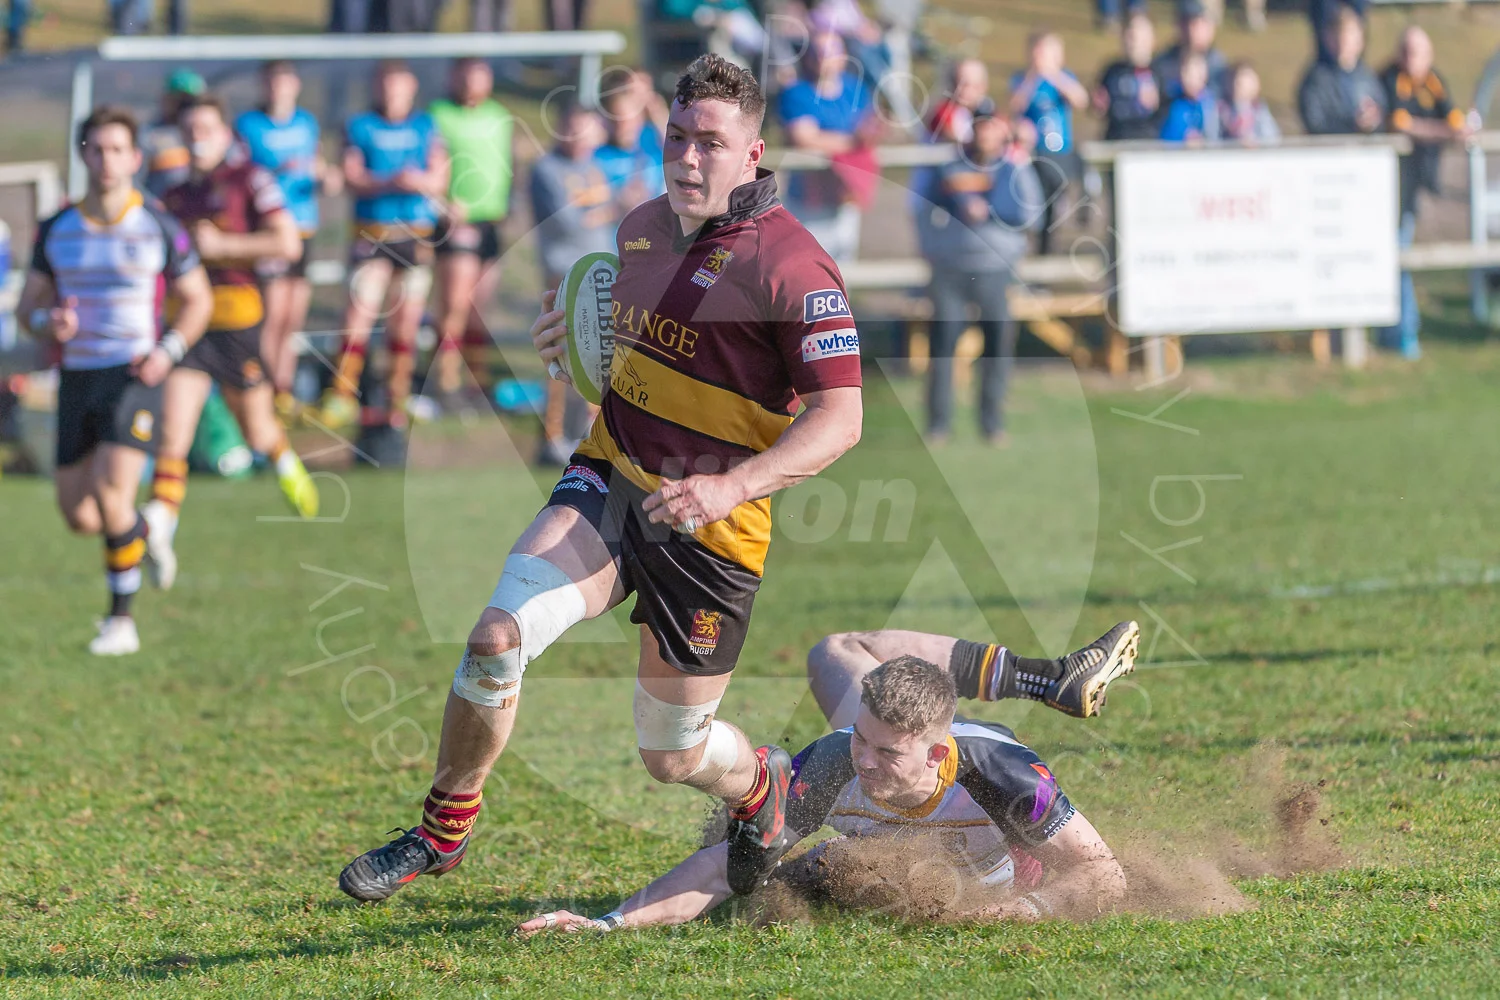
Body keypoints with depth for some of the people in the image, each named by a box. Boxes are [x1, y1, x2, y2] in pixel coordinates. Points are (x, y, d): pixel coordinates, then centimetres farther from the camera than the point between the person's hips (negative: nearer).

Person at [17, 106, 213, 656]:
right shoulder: (56, 230, 4)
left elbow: (197, 299, 7)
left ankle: (122, 620, -8)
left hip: (134, 377, -4)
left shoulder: (158, 227, -3)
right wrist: (49, 323, -13)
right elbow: (29, 305, 11)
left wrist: (169, 350, -10)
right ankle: (139, 531, 39)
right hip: (76, 377, 4)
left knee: (111, 490, -21)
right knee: (77, 514, 3)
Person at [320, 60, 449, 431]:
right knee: (360, 309, -13)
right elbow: (352, 178, -4)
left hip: (417, 234, 2)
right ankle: (342, 396, -12)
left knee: (406, 322, 3)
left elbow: (440, 180, 5)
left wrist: (419, 181, -17)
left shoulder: (426, 127, 10)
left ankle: (398, 401, 12)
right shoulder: (360, 127, 5)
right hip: (372, 231, -2)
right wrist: (390, 183, -20)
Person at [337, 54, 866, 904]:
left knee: (673, 755, 6)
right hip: (607, 486, 5)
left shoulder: (793, 267, -17)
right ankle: (444, 831, 0)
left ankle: (764, 789, 43)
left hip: (710, 529, -5)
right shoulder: (644, 228, 5)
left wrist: (731, 488, -30)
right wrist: (581, 328, 7)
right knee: (499, 635, -19)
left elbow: (840, 418, -19)